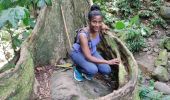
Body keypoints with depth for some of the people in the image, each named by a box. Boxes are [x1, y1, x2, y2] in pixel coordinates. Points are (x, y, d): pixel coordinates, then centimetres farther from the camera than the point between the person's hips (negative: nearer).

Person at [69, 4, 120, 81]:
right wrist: (108, 62, -34)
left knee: (107, 70, -8)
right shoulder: (83, 35, -37)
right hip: (78, 53, -6)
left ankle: (88, 67, 15)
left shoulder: (99, 27, -20)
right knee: (93, 70, -31)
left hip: (92, 51, 6)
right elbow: (88, 57, -33)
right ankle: (78, 69, 0)